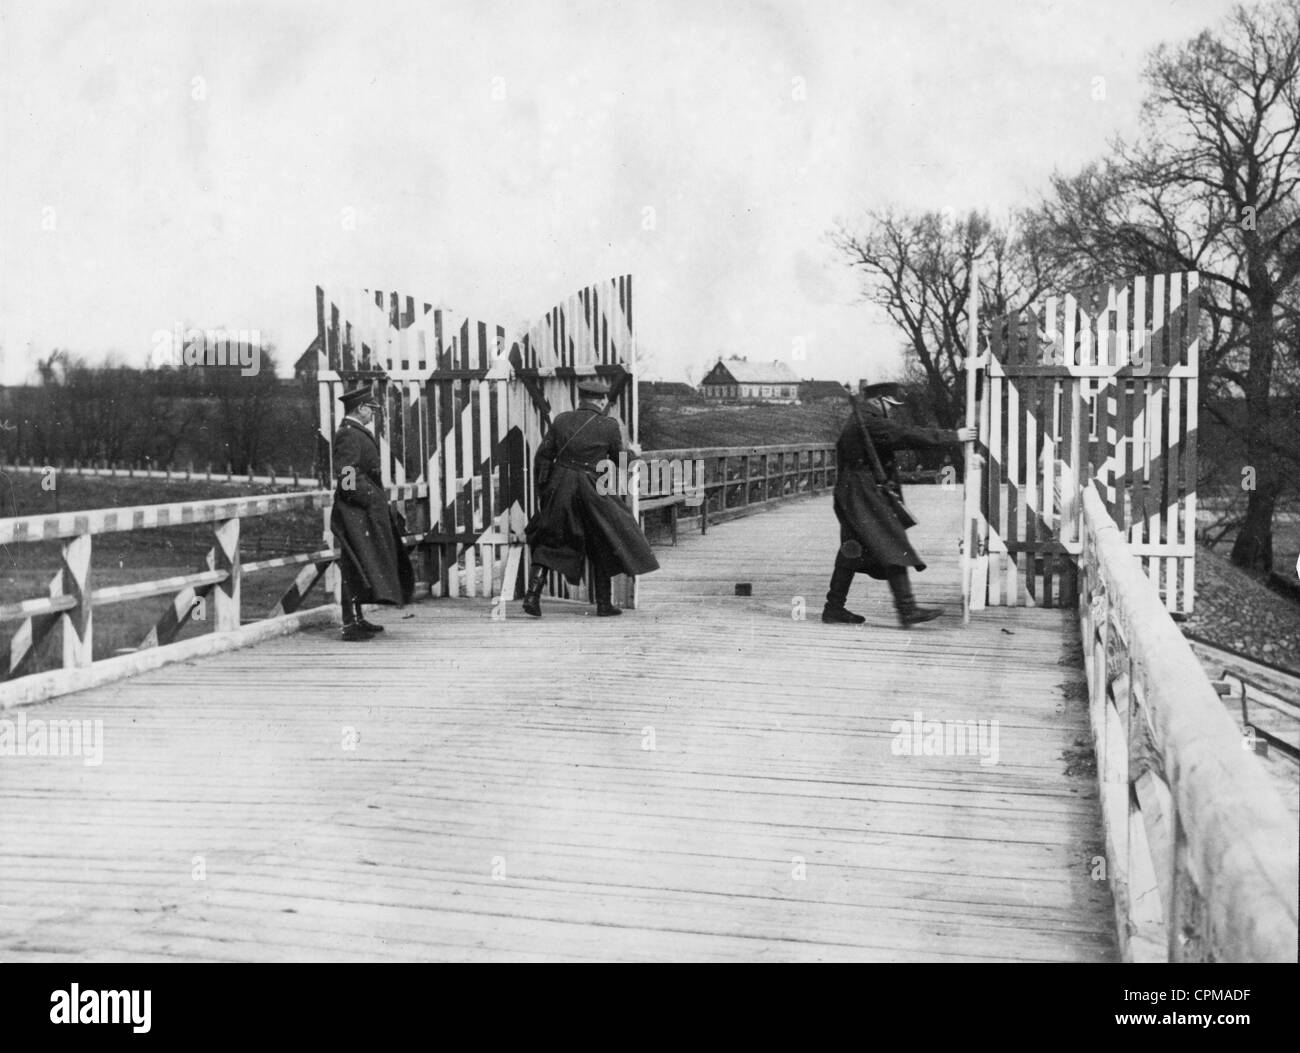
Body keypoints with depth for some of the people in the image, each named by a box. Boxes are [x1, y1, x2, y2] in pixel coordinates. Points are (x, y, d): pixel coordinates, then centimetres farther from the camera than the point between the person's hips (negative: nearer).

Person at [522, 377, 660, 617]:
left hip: (558, 489, 2)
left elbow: (542, 457, 3)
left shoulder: (562, 420, 3)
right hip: (590, 491, -2)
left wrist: (542, 489, 12)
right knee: (602, 545, 14)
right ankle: (604, 603, 17)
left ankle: (533, 591, -2)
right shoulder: (609, 426, -4)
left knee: (547, 542, 15)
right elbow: (618, 460, 7)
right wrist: (633, 455, 29)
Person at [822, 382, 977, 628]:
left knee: (852, 552, 13)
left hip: (850, 496, 11)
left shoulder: (857, 423, 18)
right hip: (864, 496, -11)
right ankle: (907, 609, -17)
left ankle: (834, 608, 16)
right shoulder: (871, 424, -15)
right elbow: (910, 436, -18)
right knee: (894, 549, -13)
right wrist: (953, 436, -12)